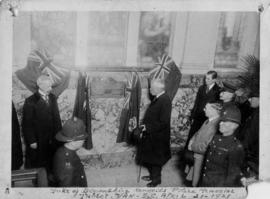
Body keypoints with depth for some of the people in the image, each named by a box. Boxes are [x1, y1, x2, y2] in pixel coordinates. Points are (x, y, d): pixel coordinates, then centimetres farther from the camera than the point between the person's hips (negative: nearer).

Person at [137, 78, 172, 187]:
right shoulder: (157, 98, 2)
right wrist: (145, 124, 3)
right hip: (151, 135, 9)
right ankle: (153, 175, 40)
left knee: (155, 158, 9)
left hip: (158, 137, -9)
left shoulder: (165, 101, -25)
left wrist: (148, 127, -22)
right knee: (149, 157, 21)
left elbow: (163, 122, -27)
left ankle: (156, 179, 28)